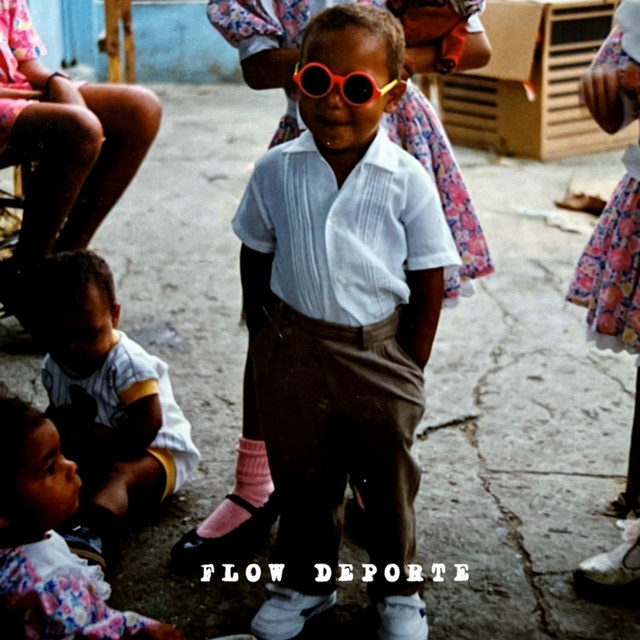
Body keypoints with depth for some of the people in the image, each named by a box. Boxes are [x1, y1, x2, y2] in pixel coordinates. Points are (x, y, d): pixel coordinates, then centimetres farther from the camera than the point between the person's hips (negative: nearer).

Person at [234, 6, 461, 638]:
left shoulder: (407, 179, -11)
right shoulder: (275, 170, -5)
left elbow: (429, 282, -5)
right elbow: (254, 259, 7)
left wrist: (407, 369, -5)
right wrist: (275, 334, 5)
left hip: (378, 351, -1)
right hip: (293, 353, 2)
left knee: (386, 480, 13)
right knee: (301, 476, 16)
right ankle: (305, 581, 37)